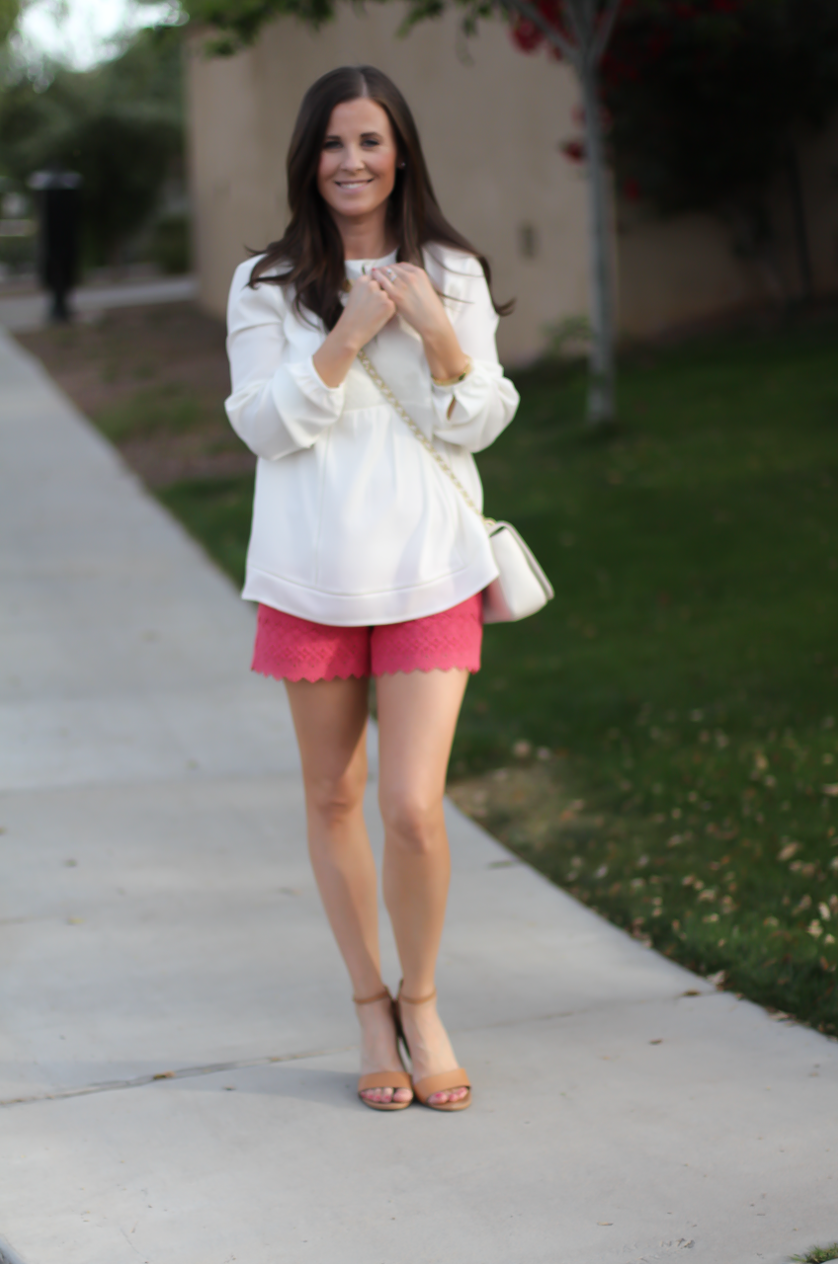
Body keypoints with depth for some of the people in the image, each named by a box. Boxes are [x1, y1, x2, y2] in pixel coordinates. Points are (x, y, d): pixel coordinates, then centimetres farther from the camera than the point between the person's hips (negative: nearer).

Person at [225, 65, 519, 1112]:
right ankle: (370, 1007, 29)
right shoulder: (267, 287, 2)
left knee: (413, 808, -8)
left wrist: (436, 333, -15)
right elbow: (265, 425, -7)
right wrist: (348, 336, -16)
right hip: (312, 575, 1)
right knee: (333, 800, 11)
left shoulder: (453, 276, 4)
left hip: (428, 573, -1)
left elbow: (478, 426, 0)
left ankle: (421, 1001, 16)